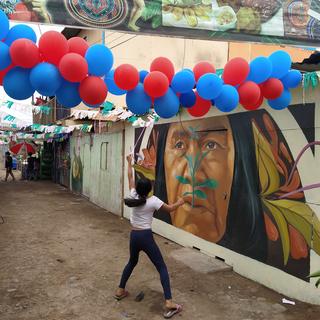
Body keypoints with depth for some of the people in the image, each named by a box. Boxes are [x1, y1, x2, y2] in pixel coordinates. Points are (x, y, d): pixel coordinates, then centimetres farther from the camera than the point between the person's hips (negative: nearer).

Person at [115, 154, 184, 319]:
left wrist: (129, 162, 26)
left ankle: (120, 290, 39)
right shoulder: (153, 201, -11)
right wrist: (180, 202, 19)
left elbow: (130, 178, 14)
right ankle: (169, 303, -7)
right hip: (146, 237, -5)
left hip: (134, 236, 5)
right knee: (162, 267, 1)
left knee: (132, 262, 30)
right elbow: (170, 209, -1)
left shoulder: (133, 196, 0)